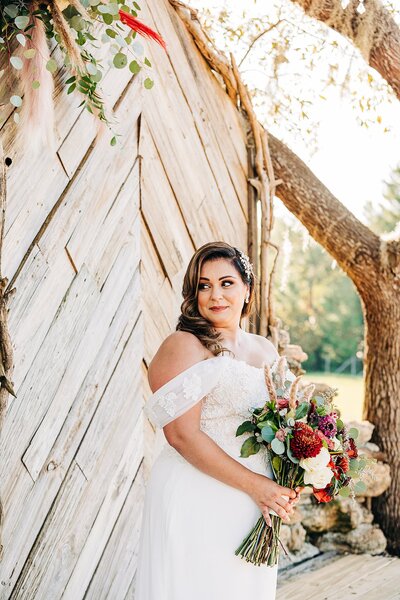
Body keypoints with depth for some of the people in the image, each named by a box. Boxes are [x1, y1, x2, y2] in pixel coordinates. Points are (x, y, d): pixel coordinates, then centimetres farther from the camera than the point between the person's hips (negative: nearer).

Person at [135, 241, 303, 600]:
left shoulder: (266, 351, 11)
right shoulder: (183, 346, -10)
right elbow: (182, 435, -17)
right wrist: (253, 484, -16)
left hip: (254, 505, 6)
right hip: (196, 500, -6)